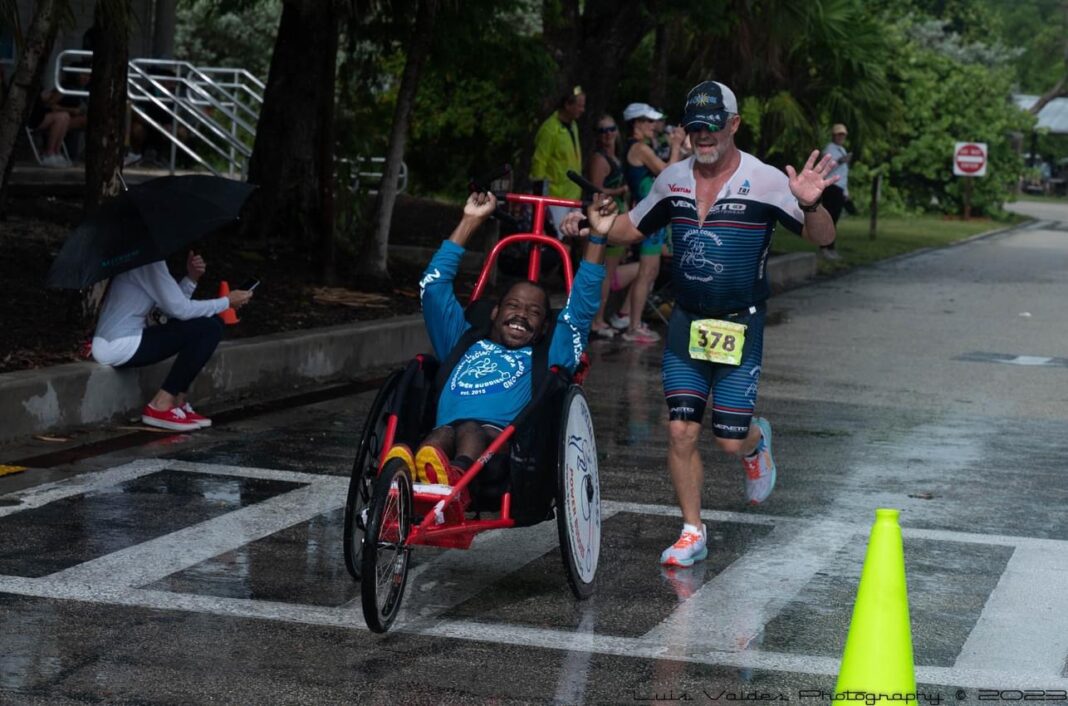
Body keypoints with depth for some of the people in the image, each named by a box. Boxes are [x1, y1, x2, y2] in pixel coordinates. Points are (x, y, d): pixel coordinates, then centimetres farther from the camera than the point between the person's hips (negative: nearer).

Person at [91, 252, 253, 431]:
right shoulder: (149, 262, -16)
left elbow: (174, 305, 15)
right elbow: (180, 309, -17)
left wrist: (191, 278, 1)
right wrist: (227, 301, -6)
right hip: (118, 347, -10)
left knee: (209, 322, 10)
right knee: (208, 328, -13)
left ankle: (177, 402, 7)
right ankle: (161, 406, -10)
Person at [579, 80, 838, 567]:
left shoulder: (764, 181, -12)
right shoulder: (673, 180, 2)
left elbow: (822, 237, -13)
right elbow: (634, 227, 16)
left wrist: (810, 204, -35)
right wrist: (595, 225, -5)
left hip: (739, 326, -3)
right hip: (686, 322, 3)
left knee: (730, 440, -1)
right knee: (680, 431, -4)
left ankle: (757, 441, 36)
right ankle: (692, 533, 10)